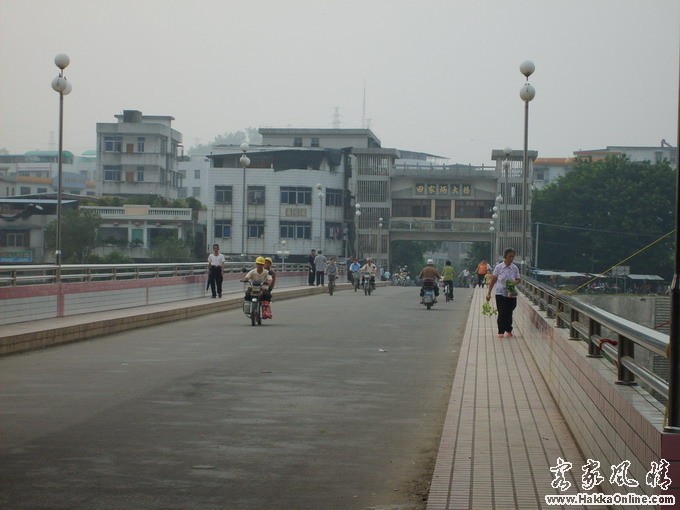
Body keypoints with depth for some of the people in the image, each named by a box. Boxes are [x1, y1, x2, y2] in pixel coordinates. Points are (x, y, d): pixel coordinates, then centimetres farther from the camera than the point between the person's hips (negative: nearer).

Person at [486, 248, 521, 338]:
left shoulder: (515, 268, 3)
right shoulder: (498, 267, -3)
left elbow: (518, 280, 10)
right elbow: (493, 280, 1)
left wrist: (515, 282, -16)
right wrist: (489, 293, 0)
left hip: (511, 294, 2)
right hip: (501, 293, -2)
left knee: (509, 313, 8)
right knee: (501, 313, -7)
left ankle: (508, 330, 25)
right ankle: (501, 332, 2)